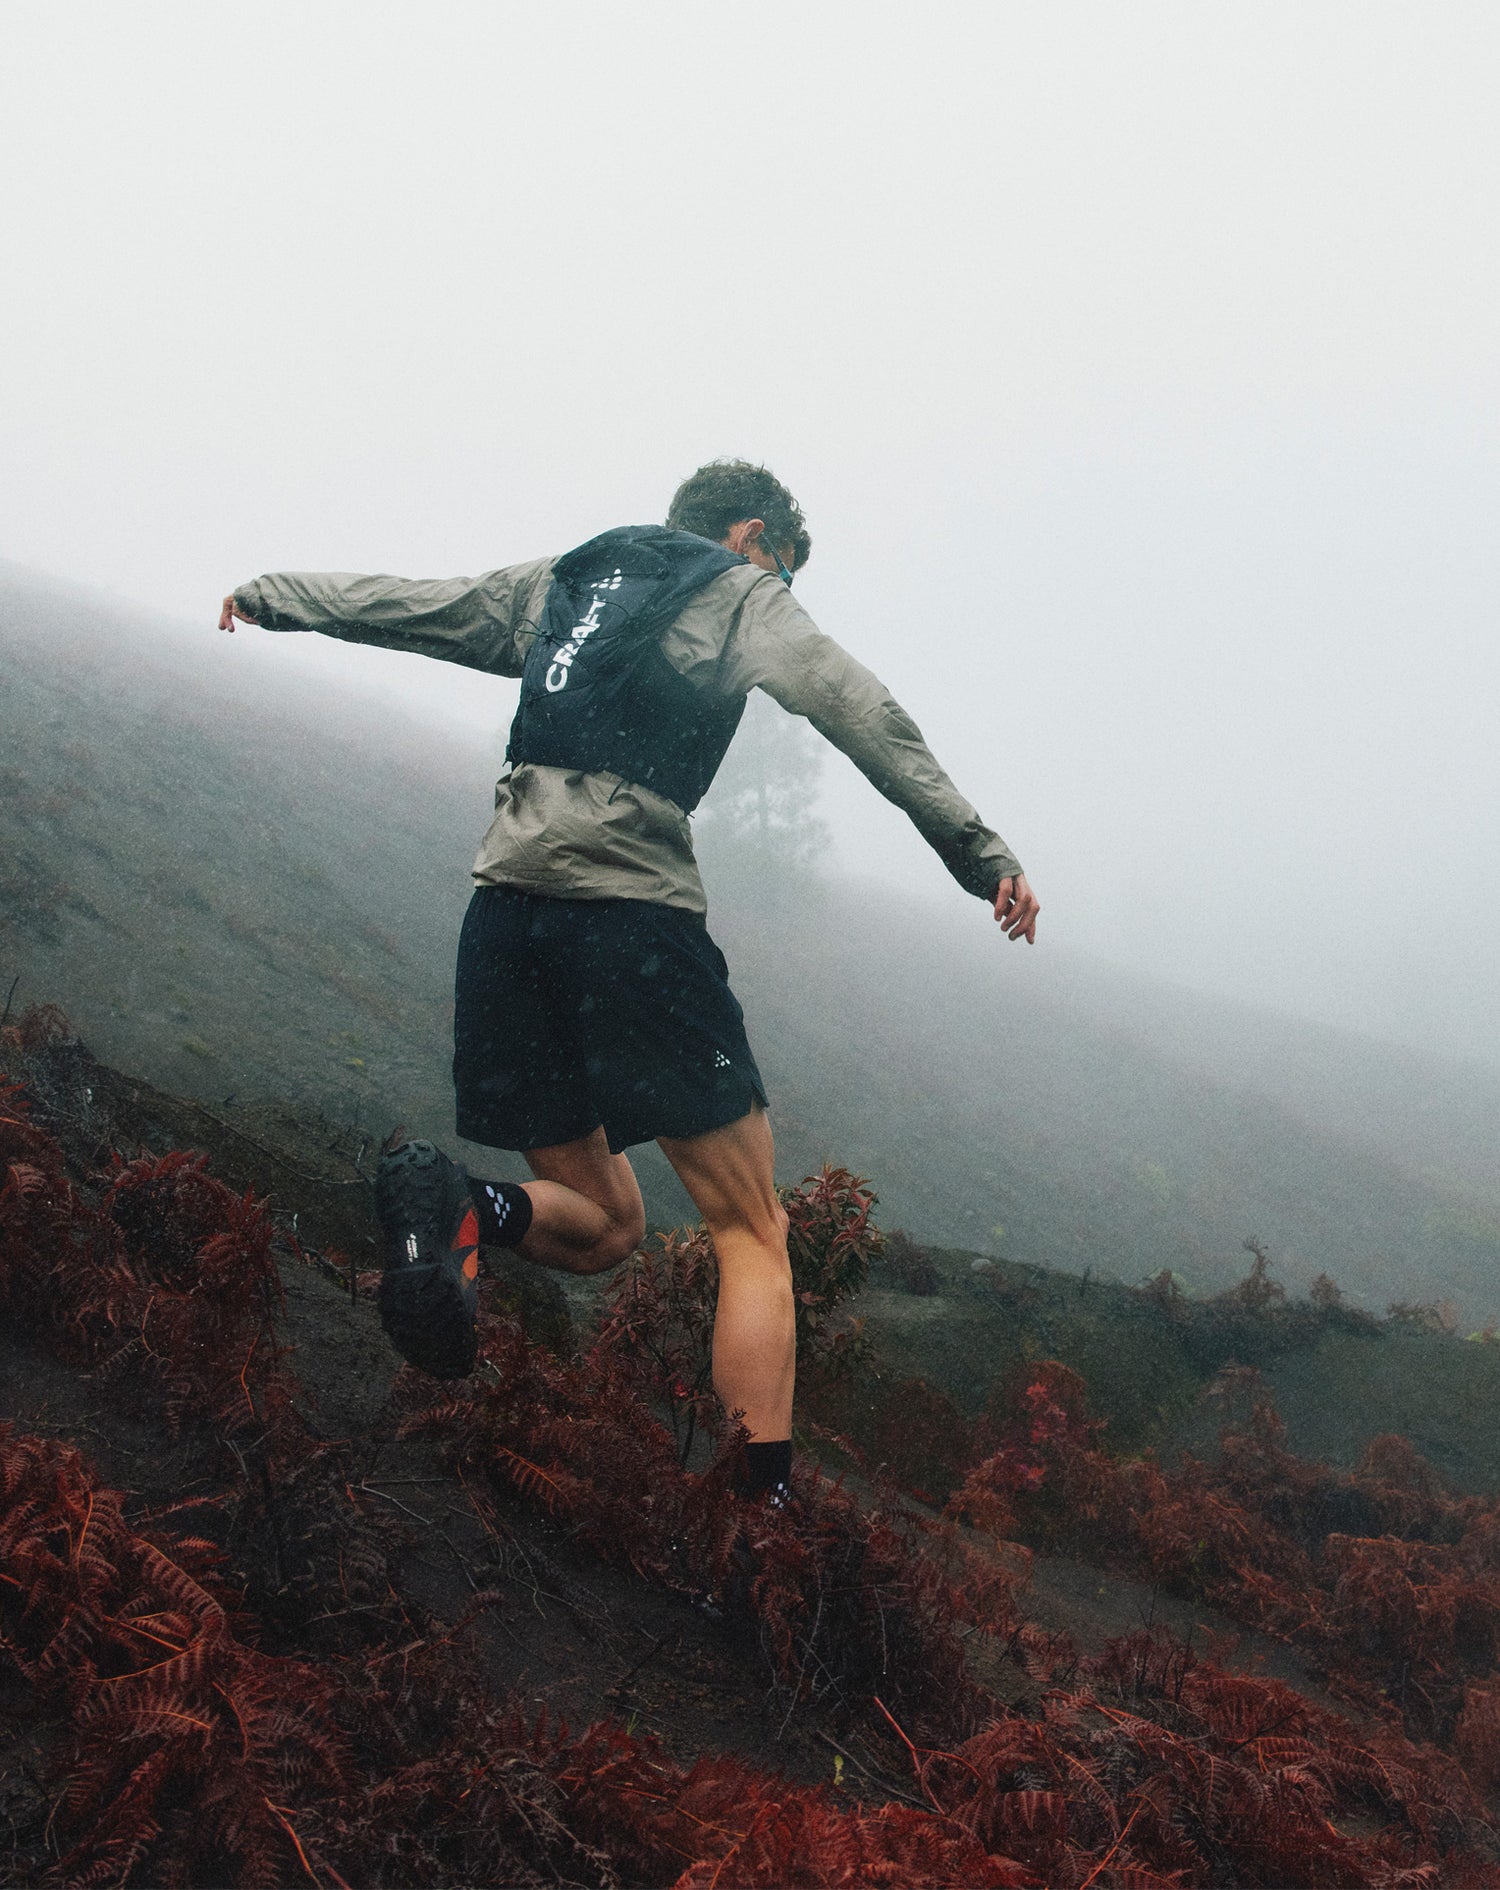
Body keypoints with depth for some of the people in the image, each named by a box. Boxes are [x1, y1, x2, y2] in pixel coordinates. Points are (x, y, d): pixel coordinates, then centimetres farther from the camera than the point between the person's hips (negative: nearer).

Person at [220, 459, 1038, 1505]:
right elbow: (859, 710, -5)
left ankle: (458, 1207, -15)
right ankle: (762, 1506, -12)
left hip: (506, 904, 6)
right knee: (754, 1232, 1)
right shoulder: (742, 593, 11)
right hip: (633, 909, -6)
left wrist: (269, 595, 49)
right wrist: (978, 851, -10)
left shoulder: (554, 584, 26)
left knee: (603, 1230, 15)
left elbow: (394, 602, 32)